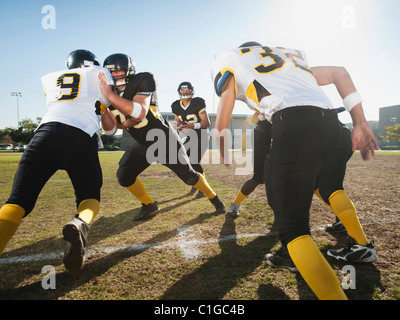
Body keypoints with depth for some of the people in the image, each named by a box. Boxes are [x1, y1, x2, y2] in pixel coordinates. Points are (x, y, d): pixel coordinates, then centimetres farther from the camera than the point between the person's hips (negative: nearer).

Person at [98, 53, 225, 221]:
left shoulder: (142, 81, -18)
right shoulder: (111, 94, -1)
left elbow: (139, 113, -35)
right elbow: (111, 129, -8)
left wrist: (110, 95, -37)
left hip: (165, 140, -6)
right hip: (142, 144, 6)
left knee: (188, 175, 0)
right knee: (124, 175, -5)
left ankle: (214, 198, 26)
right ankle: (149, 206, 17)